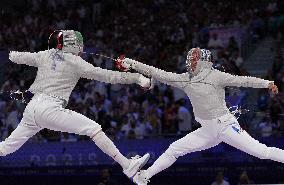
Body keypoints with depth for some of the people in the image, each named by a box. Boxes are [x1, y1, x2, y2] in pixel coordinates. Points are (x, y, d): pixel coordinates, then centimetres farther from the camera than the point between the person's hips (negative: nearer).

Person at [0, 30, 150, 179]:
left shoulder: (45, 55, 14)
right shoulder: (74, 62, -2)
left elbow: (18, 57, 29)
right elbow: (106, 75, -6)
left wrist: (13, 54, 53)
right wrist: (137, 78, -5)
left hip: (32, 108, 7)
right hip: (50, 109, -7)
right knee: (94, 129, -6)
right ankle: (127, 165, -13)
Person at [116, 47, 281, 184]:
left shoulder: (215, 76, -11)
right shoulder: (185, 79, 5)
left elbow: (243, 80, -13)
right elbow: (159, 74, 3)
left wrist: (267, 84, -26)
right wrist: (132, 64, -3)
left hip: (226, 125, -5)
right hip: (208, 131, 6)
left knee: (261, 152, -14)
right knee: (174, 150, 5)